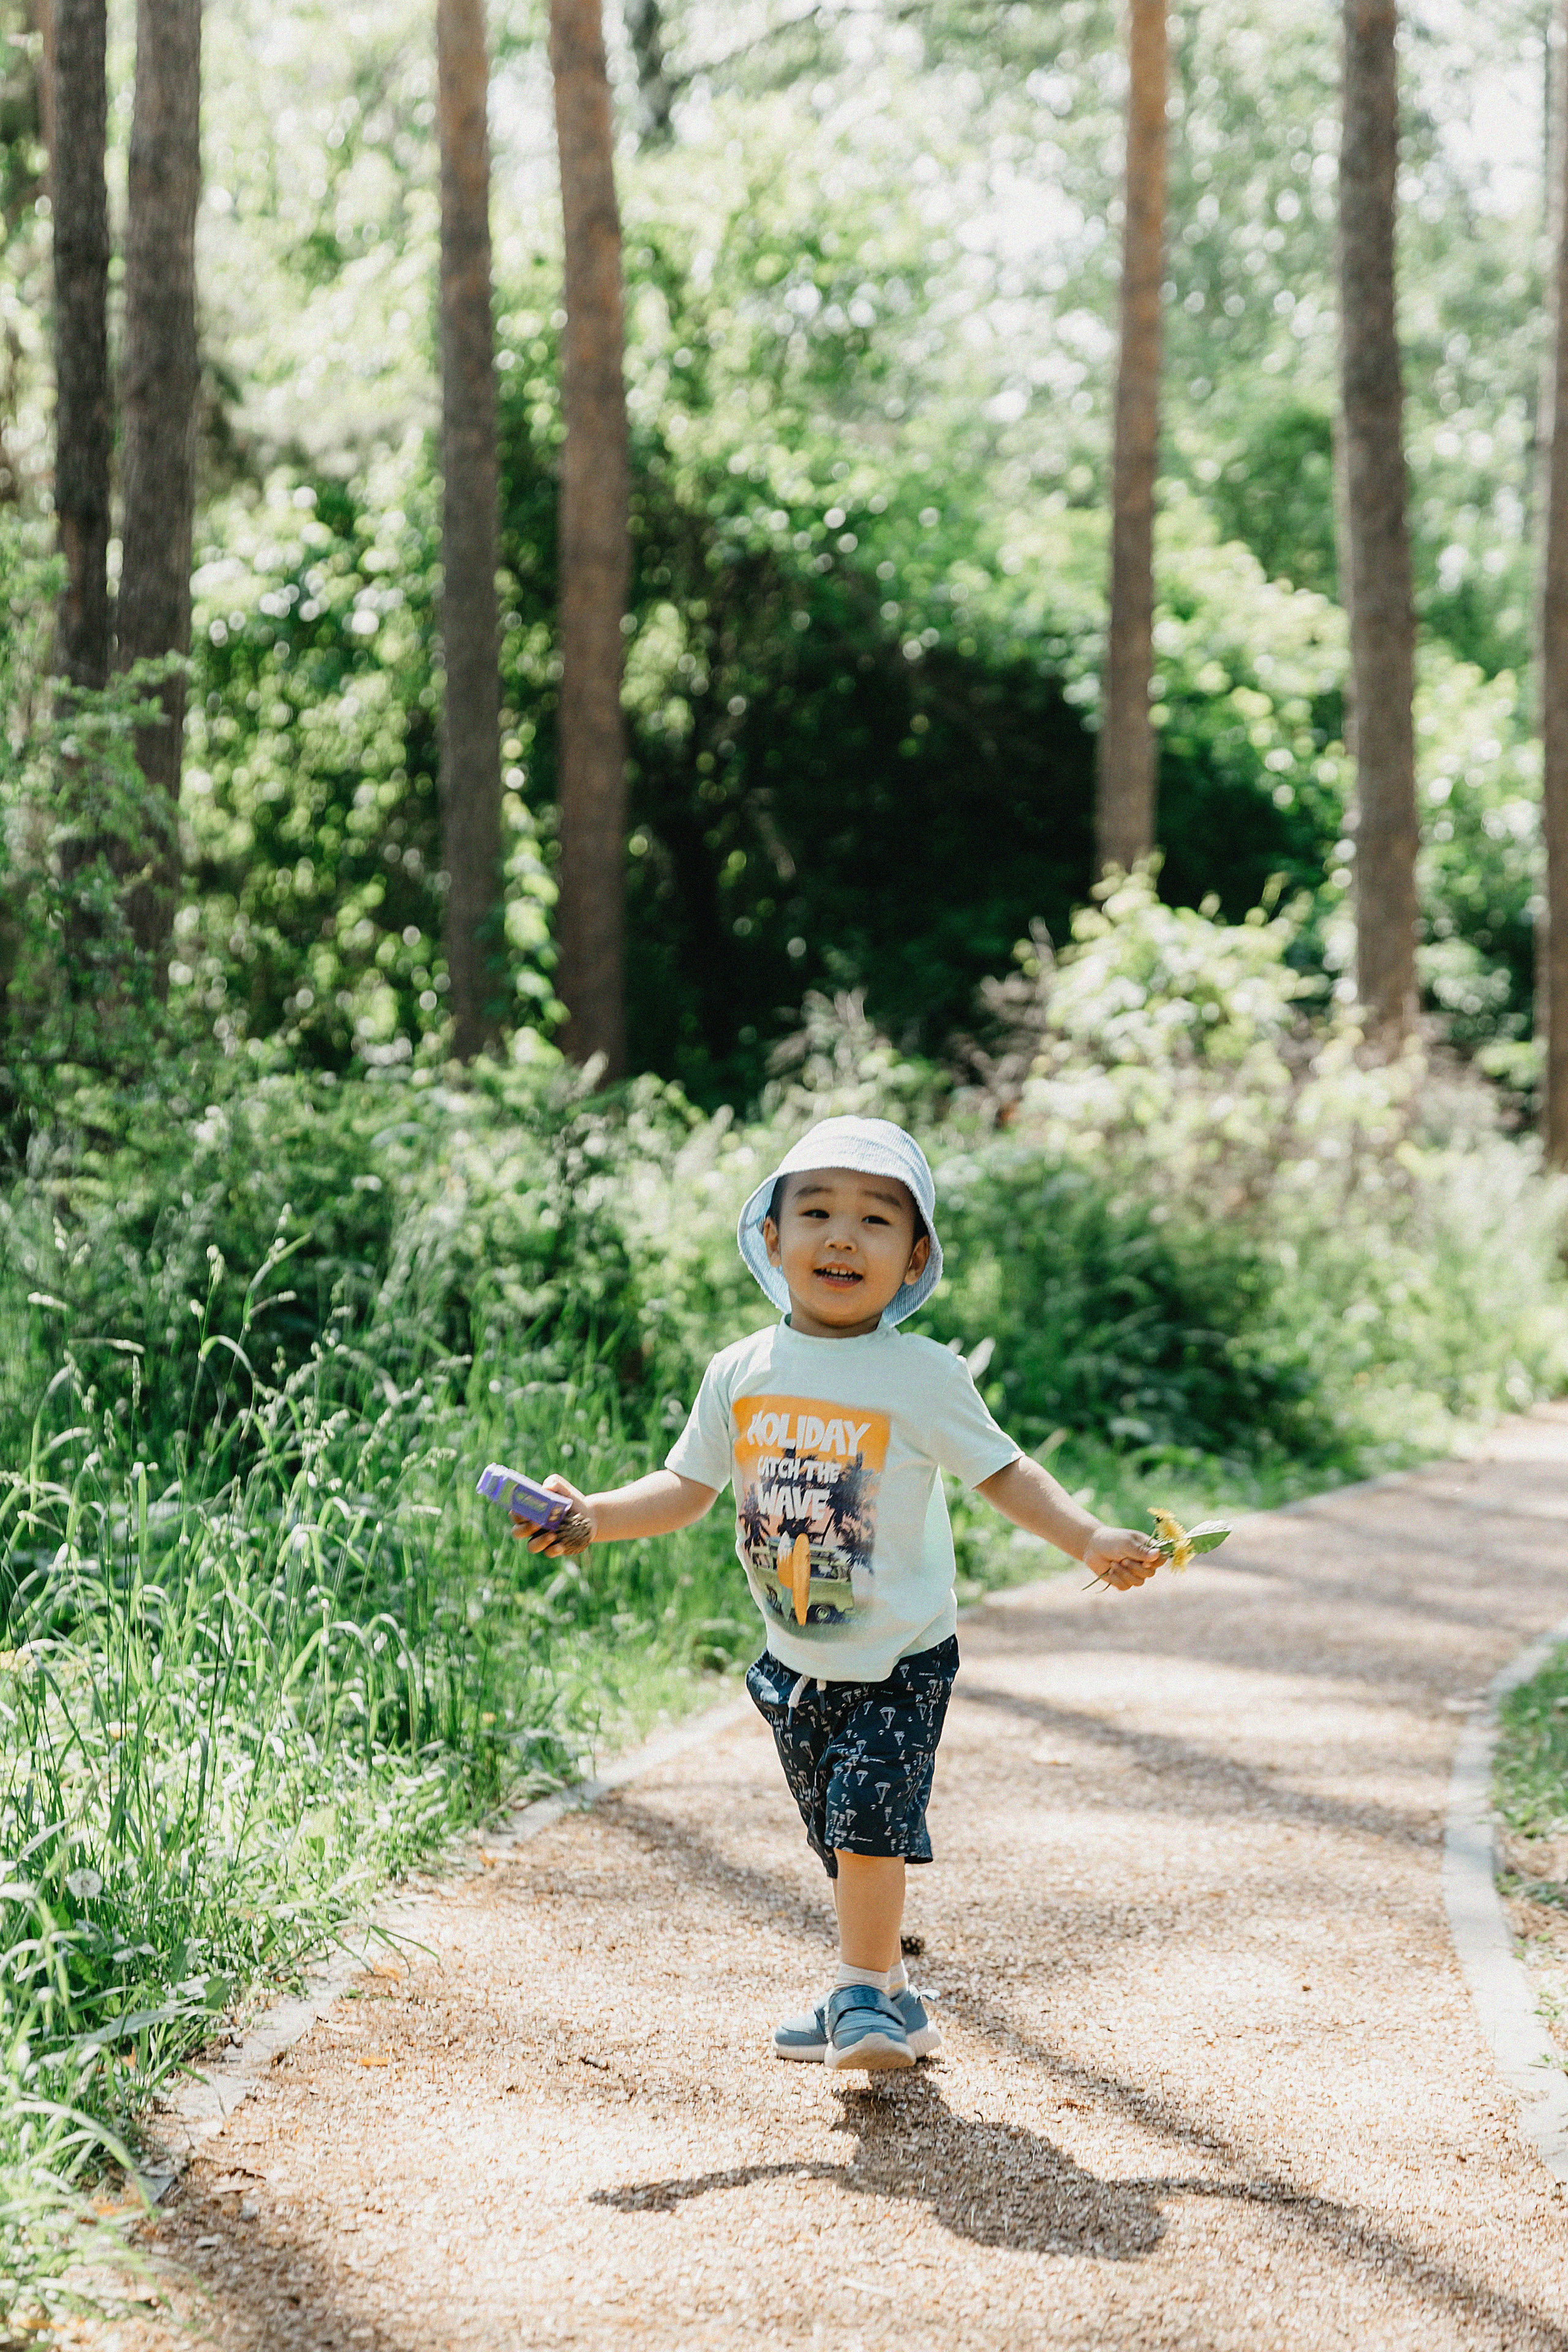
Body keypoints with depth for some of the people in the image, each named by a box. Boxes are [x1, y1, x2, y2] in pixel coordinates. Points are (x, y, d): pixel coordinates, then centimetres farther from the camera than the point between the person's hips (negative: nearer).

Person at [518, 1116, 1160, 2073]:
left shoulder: (924, 1377, -11)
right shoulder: (740, 1373, -1)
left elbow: (1005, 1475, -6)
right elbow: (688, 1488, 8)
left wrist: (1091, 1538, -20)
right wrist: (590, 1515, -5)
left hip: (902, 1661, -4)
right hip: (798, 1661, 4)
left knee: (869, 1816, -15)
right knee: (845, 1837, 13)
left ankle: (864, 1994, 2)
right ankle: (889, 1998, 30)